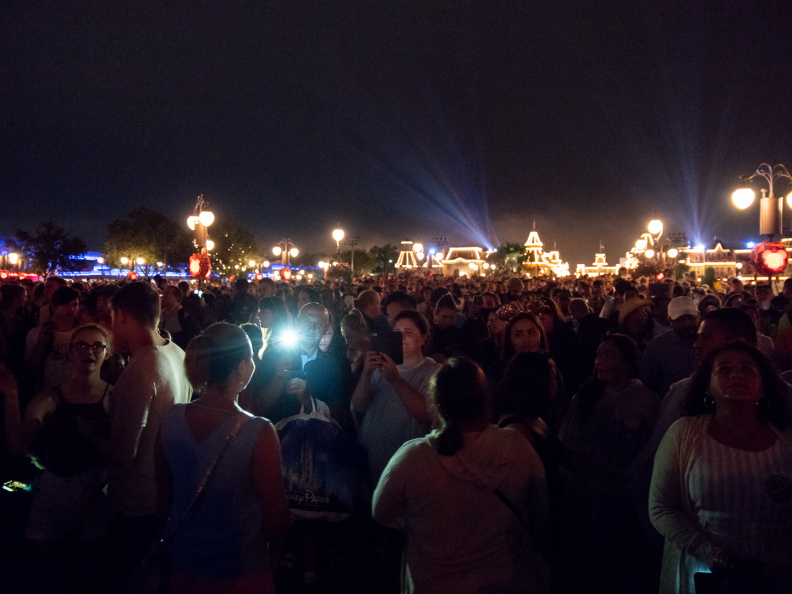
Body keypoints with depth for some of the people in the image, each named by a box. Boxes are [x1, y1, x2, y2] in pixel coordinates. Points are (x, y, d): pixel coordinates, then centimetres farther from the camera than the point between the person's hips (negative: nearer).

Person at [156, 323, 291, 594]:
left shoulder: (171, 419, -13)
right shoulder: (259, 433, -27)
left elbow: (163, 499, 1)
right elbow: (276, 515, -17)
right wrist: (274, 551, 3)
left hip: (182, 564, 4)